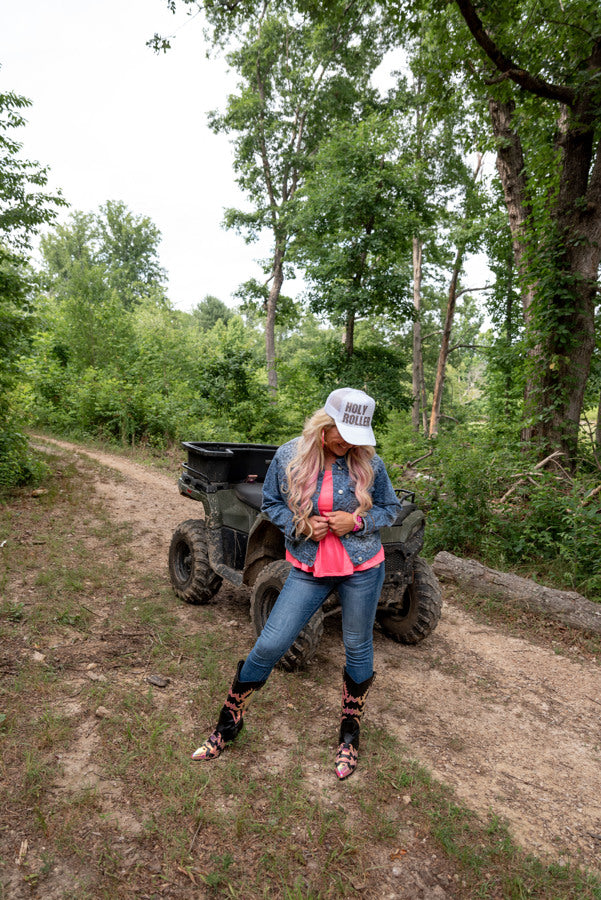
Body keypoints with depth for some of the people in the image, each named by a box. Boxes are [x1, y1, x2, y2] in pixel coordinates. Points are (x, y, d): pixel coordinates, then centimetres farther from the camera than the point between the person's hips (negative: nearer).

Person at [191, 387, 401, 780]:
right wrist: (300, 524, -15)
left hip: (363, 569, 0)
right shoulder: (289, 456, -8)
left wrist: (357, 521, -15)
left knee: (358, 649, 13)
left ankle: (350, 733, 39)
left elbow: (391, 508, 4)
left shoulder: (368, 462, -8)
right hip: (309, 569, 0)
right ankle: (229, 722, 23)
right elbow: (272, 503, 4)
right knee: (269, 644, -1)